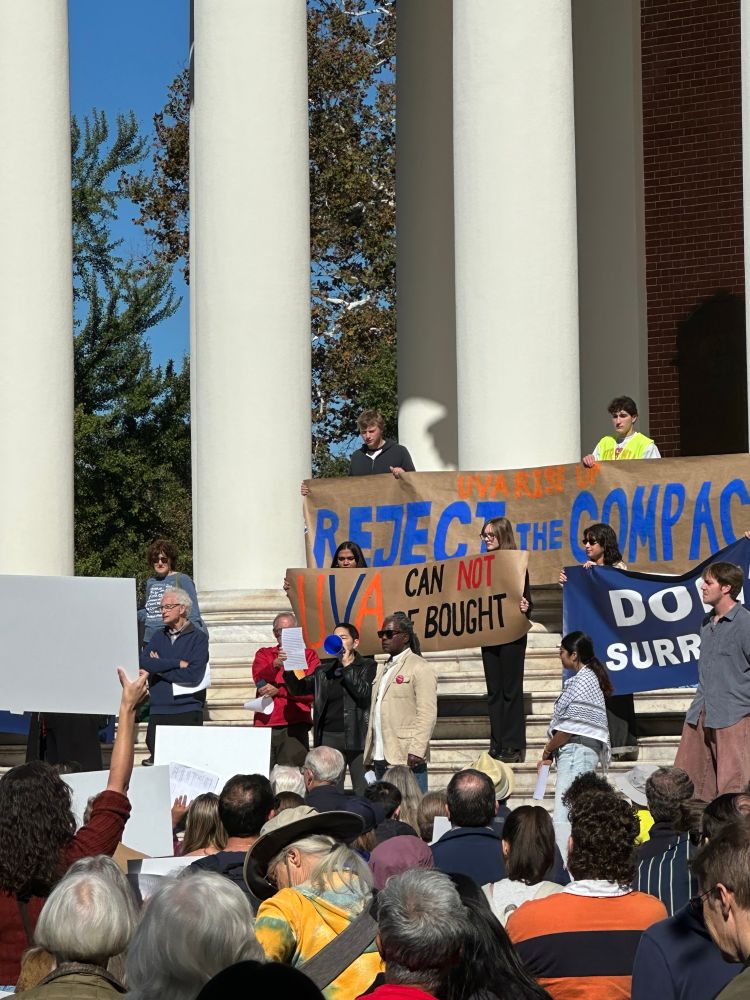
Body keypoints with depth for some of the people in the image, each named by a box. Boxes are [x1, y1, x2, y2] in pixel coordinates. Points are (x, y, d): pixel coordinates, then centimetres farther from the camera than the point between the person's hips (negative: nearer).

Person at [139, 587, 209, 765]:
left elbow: (193, 675, -12)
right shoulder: (158, 637, 16)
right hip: (158, 712, 4)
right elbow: (143, 663, -2)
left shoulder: (198, 638, 1)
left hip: (187, 711, -4)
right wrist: (177, 663, -9)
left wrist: (159, 668, -2)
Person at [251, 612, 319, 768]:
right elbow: (259, 679, -2)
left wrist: (279, 691, -5)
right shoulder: (264, 654, 18)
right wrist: (276, 664, -20)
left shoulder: (308, 656, 11)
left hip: (294, 727, -2)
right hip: (265, 725, 2)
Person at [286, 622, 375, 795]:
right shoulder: (324, 670, 17)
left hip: (355, 737, -4)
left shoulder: (367, 666, 6)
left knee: (362, 792, -4)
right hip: (328, 737, 4)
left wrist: (347, 665, -9)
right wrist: (288, 669, -9)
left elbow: (363, 691, -11)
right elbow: (299, 688, 10)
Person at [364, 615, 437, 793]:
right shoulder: (383, 668, 22)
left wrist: (416, 751, -21)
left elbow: (428, 714, -12)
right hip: (381, 759, 8)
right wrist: (369, 755, 14)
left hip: (406, 759, -8)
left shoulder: (420, 668, -4)